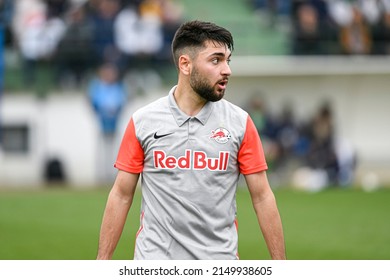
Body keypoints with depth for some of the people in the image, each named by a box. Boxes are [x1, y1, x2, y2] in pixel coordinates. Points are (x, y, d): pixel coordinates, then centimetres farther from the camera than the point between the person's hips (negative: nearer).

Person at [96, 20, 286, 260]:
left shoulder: (240, 123, 1)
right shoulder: (143, 122, 0)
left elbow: (262, 197, 2)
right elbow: (121, 195, 4)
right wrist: (103, 261, -1)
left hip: (219, 263, 1)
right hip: (155, 262, -1)